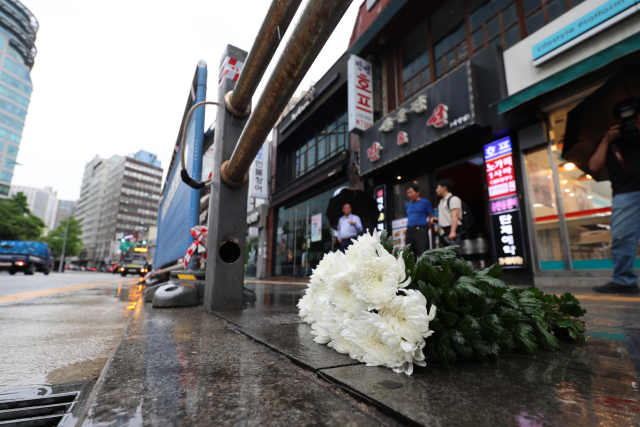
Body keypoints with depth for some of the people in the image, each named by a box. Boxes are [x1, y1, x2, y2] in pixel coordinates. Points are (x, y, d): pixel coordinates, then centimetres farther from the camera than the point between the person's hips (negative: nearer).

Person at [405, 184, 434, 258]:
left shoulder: (425, 202, 4)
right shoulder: (407, 205, 18)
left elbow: (431, 217, 3)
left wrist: (426, 229, 1)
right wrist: (409, 228, 13)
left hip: (420, 230, -5)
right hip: (409, 231, 6)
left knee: (422, 254, -12)